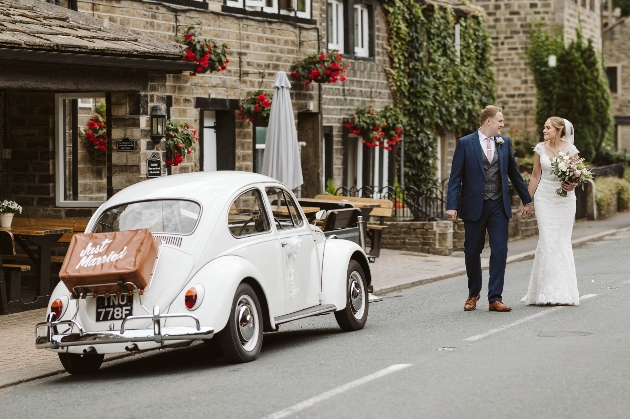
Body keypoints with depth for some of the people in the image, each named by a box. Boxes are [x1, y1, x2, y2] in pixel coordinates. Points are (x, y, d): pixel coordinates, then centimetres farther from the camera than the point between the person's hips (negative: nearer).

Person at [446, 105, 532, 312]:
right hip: (474, 206, -2)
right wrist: (452, 205, -15)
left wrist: (527, 200, 19)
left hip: (499, 206, 3)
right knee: (472, 252, 8)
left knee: (500, 251, -5)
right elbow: (456, 177, -6)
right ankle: (473, 294, 27)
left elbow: (514, 173, 15)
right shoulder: (465, 143, -4)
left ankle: (495, 299, -1)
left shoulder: (504, 142, 7)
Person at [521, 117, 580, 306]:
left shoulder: (570, 149, -3)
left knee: (562, 242, -1)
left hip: (564, 198, -1)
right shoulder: (540, 148, 3)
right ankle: (547, 292, 0)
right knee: (547, 241, -5)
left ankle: (563, 293, 6)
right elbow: (535, 175, 10)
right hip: (544, 197, 1)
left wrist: (572, 185, -21)